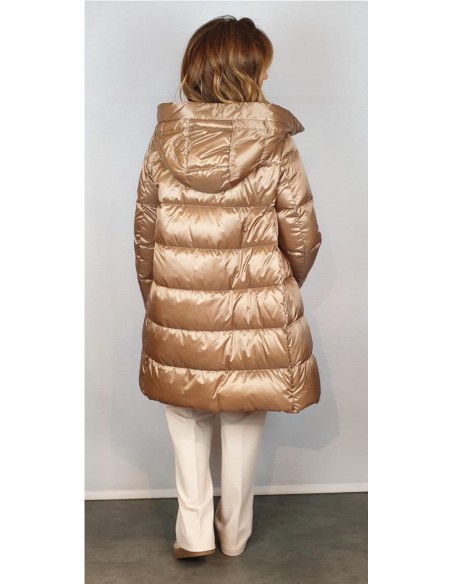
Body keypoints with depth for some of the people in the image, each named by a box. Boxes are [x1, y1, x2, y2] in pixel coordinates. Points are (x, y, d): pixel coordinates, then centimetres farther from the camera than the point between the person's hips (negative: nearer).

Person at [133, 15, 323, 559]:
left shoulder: (164, 140, -6)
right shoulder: (275, 146, -12)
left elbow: (144, 236, -1)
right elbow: (302, 240, -7)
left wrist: (154, 299, 14)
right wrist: (282, 288, 13)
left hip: (178, 313, 1)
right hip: (256, 315, -1)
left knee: (186, 416, 22)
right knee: (242, 423, 18)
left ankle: (193, 530, 24)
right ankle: (235, 533, 34)